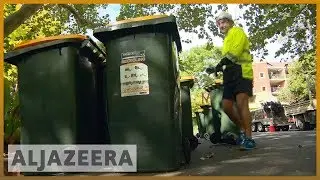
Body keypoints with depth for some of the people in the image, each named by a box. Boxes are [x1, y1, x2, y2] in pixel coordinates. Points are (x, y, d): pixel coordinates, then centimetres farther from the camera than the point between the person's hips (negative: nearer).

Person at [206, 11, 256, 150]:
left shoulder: (237, 31, 6)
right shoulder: (226, 40, 33)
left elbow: (234, 53, -12)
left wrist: (220, 65, -15)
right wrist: (216, 69, 13)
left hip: (241, 71, -9)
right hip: (230, 75, 9)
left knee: (241, 103, -22)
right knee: (226, 106, 1)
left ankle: (248, 138, -22)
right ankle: (243, 129, 18)